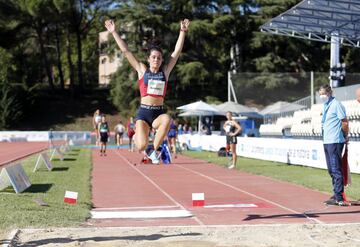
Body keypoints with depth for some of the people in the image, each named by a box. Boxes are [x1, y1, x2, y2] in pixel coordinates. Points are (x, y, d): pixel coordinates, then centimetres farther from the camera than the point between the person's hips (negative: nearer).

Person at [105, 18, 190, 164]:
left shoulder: (165, 71, 9)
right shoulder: (142, 70, 6)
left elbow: (177, 51, 8)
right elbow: (125, 51, 5)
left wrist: (182, 31, 5)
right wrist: (114, 32, 3)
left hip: (159, 113, 1)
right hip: (144, 112, -1)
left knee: (167, 119, -36)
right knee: (141, 146, -17)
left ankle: (154, 150, -14)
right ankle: (138, 134, 26)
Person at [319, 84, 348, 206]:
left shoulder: (336, 104, -10)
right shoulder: (325, 106, 16)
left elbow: (345, 122, -11)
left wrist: (345, 137, -2)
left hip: (335, 142, -9)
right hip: (326, 141, 9)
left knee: (336, 169, -9)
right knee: (331, 170, 13)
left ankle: (339, 198, -7)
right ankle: (336, 195, 21)